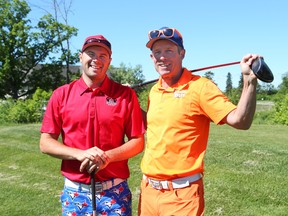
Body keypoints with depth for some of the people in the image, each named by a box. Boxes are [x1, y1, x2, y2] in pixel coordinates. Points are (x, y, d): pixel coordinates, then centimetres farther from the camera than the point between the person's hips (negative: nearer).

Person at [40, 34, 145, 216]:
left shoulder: (126, 95, -2)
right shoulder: (61, 95, 0)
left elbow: (138, 142, -2)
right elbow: (45, 143, 0)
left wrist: (107, 156, -18)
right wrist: (80, 154, -16)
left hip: (114, 191, -1)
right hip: (74, 192, 1)